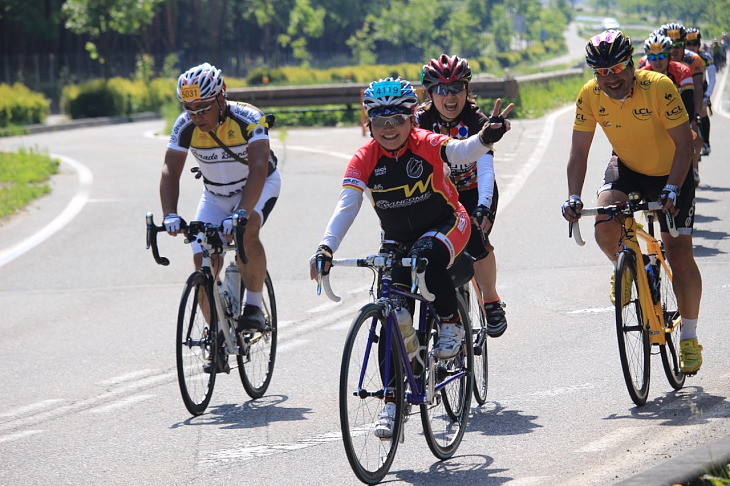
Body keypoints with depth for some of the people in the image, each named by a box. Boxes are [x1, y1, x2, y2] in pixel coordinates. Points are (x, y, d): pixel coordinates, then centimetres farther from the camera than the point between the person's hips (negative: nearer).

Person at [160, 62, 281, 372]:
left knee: (245, 233, -35)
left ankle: (255, 305, -17)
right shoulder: (185, 126, -20)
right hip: (215, 193, 4)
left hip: (259, 186, -4)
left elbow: (258, 169, -41)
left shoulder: (248, 119, -31)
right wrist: (170, 215, -41)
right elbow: (170, 171, -24)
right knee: (204, 261, -10)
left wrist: (240, 213, -53)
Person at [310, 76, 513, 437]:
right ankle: (392, 401, 3)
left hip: (444, 225, -3)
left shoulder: (426, 144, -20)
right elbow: (346, 205, -23)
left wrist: (485, 138, -60)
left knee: (427, 257, -38)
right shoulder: (364, 160, -15)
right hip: (397, 239, 3)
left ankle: (451, 323, -13)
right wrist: (326, 248, -38)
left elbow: (459, 152, -38)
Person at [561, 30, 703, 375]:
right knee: (605, 229, -26)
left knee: (680, 259, -8)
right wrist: (573, 197, -24)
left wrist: (672, 189, -39)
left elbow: (684, 143, -27)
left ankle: (689, 338, 10)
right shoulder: (589, 96, -18)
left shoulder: (658, 87, -29)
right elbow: (579, 152, -11)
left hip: (670, 173, -3)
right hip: (627, 167, 3)